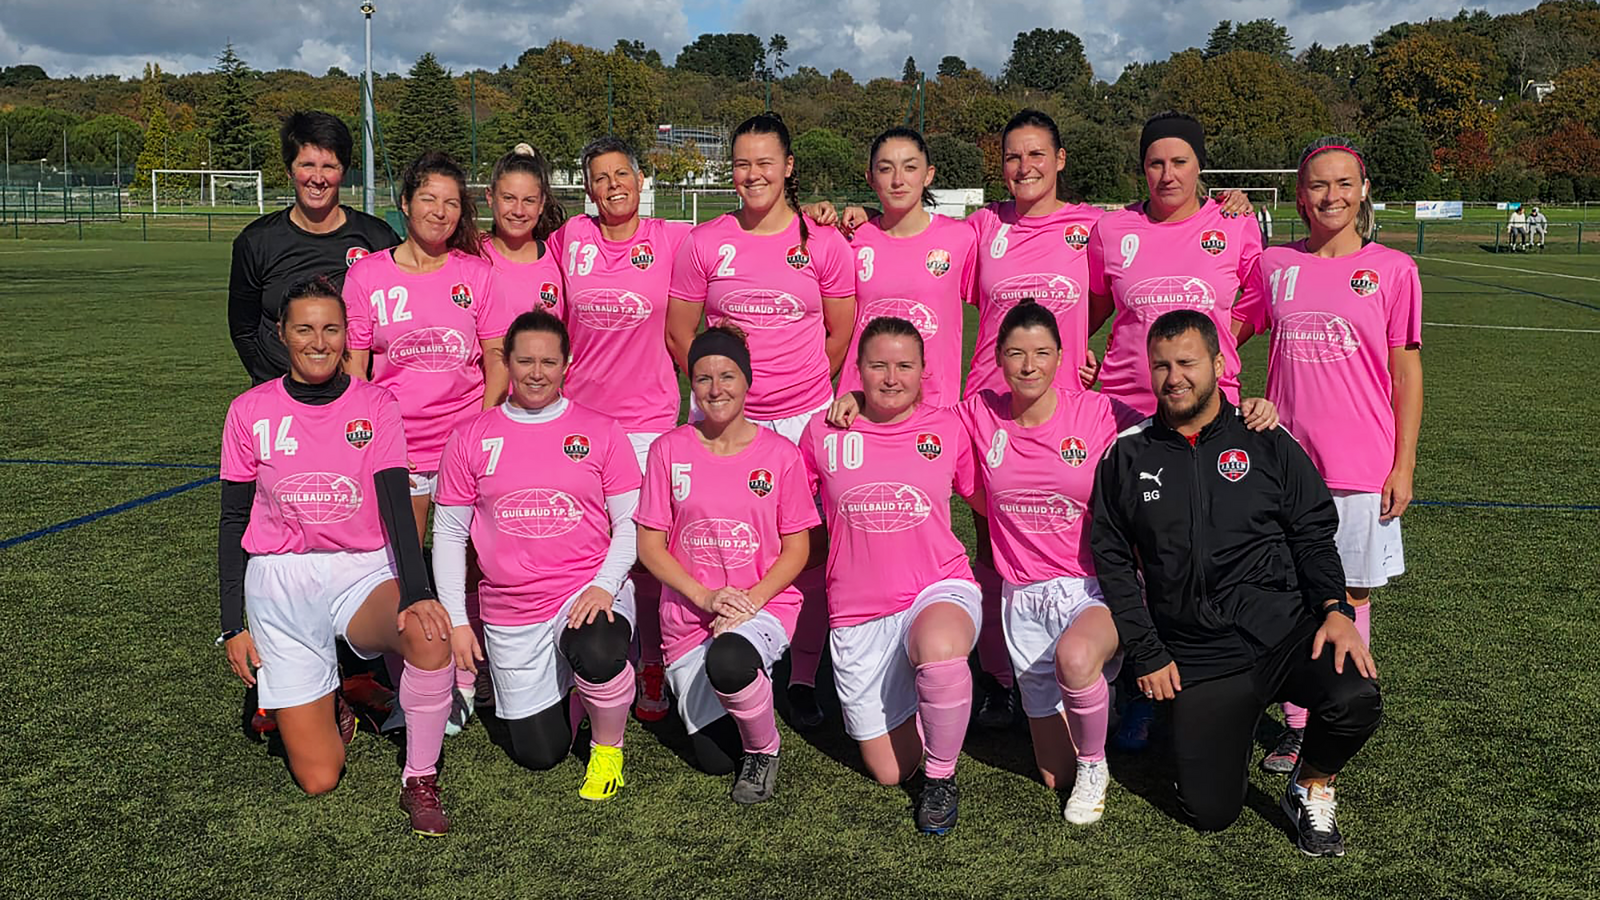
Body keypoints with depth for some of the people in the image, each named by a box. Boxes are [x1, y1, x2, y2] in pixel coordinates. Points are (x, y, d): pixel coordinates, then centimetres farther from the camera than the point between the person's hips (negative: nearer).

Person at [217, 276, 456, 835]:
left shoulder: (376, 406, -1)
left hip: (365, 575, 0)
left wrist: (415, 592, -27)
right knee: (318, 778, -5)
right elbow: (233, 521, 7)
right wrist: (234, 625, 4)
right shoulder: (250, 412, 1)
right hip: (281, 585, 0)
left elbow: (396, 504, -11)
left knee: (432, 637, -36)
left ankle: (421, 780, -11)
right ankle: (331, 708, 31)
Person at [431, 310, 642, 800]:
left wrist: (604, 585, -16)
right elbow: (448, 532, 7)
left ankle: (608, 746, -4)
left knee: (596, 653, -38)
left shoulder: (600, 432, 1)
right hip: (510, 612, 2)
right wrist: (455, 618, 2)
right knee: (539, 754, 4)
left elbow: (630, 523, 0)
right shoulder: (470, 438, 3)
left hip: (589, 592, -2)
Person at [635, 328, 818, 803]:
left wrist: (750, 600, -16)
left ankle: (765, 748, -5)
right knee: (713, 758, 2)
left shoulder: (780, 454, -4)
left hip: (764, 602, -2)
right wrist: (705, 596, -14)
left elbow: (796, 549, 0)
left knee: (727, 662, -37)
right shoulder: (669, 450, -2)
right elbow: (649, 546, -1)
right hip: (689, 611, 2)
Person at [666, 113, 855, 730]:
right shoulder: (704, 243, 5)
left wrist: (801, 386, 6)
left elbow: (841, 335, 9)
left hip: (804, 417, 0)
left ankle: (804, 679, 16)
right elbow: (678, 333, 9)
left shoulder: (822, 243, 4)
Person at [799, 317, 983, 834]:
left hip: (940, 589, -1)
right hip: (858, 613, 2)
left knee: (940, 649, -40)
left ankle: (942, 777, -12)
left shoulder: (947, 429, 1)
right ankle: (901, 702, 40)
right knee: (890, 770, 5)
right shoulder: (823, 434, 1)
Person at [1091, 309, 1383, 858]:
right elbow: (1113, 562, 6)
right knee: (1210, 813, -4)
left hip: (1285, 632, 0)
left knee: (1356, 699, -30)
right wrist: (1146, 655, 0)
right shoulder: (1127, 457, 6)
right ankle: (1224, 724, 29)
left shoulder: (1265, 443, 6)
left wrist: (1335, 609, -10)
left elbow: (1313, 535, 7)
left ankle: (1312, 790, 3)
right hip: (1196, 661, 0)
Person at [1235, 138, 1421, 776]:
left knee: (1349, 597, 7)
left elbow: (1406, 374, 1)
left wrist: (1404, 465, -2)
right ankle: (1297, 723, 23)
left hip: (1362, 468, -2)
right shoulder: (1274, 265, 5)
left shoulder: (1392, 270, 0)